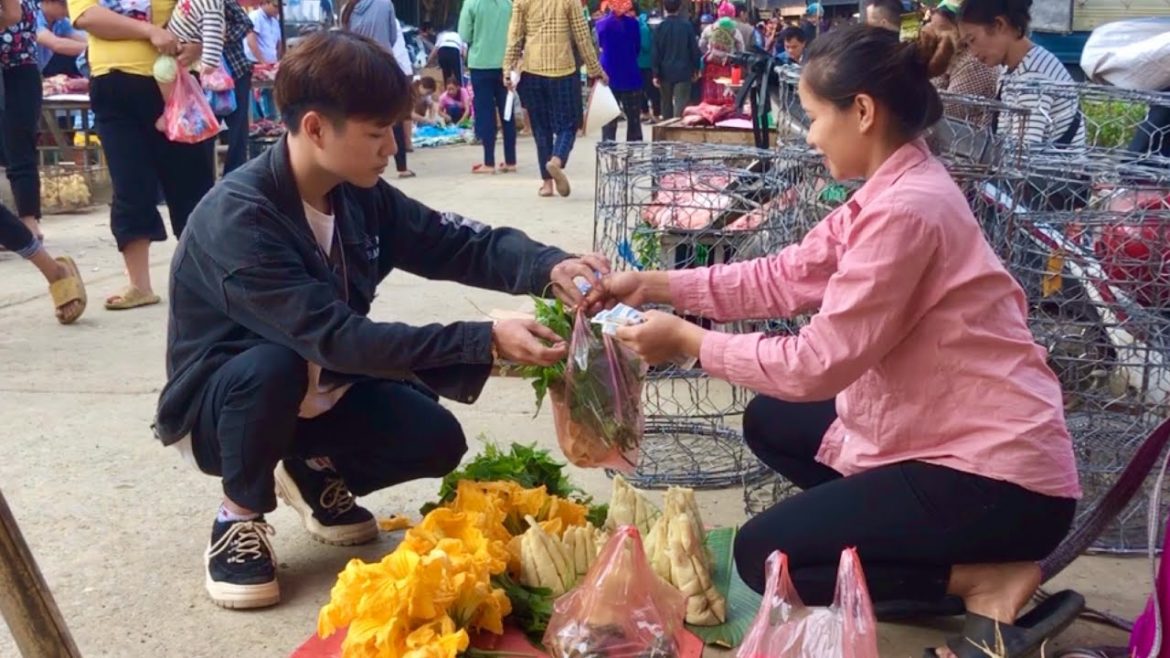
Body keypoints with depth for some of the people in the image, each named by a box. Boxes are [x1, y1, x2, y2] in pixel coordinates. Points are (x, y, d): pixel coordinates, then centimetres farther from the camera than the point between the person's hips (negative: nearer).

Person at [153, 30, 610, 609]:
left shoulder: (361, 195, -10)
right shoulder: (237, 218, -32)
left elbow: (461, 243, -10)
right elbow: (335, 336, -39)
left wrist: (551, 267, -32)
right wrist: (485, 342, -43)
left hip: (314, 392, 6)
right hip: (218, 405, -6)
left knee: (437, 442, -12)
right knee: (274, 364, -38)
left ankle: (314, 473, 18)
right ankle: (240, 520, -10)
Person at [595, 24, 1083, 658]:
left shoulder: (905, 209, -25)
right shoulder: (890, 190, 5)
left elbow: (817, 364, -22)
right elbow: (782, 277, 7)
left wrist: (685, 339, -12)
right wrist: (655, 285, 3)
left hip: (1000, 478, -10)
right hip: (949, 436, 10)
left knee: (762, 555, -3)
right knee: (769, 422, 19)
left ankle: (990, 580, -2)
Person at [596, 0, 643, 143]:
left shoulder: (602, 24, -4)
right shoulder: (632, 23, -6)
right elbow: (638, 47, 5)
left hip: (609, 76, 1)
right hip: (630, 76, -1)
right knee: (633, 117, 7)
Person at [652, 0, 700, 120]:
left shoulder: (660, 27, -3)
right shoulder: (687, 25, -4)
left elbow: (656, 52, -4)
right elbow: (694, 49, 0)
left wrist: (656, 74, 0)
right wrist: (695, 69, 10)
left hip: (665, 71, 2)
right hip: (683, 71, -2)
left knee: (666, 103, 17)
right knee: (681, 104, -6)